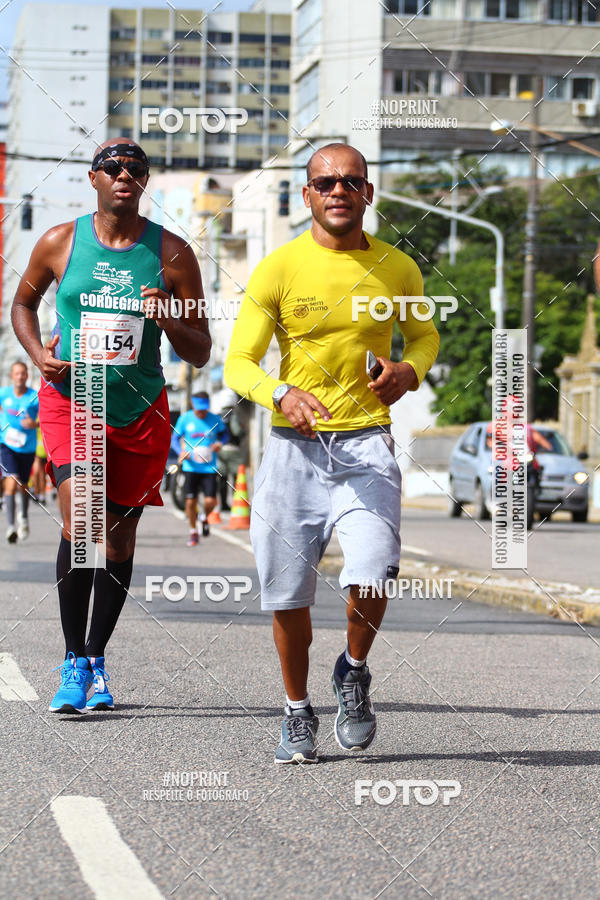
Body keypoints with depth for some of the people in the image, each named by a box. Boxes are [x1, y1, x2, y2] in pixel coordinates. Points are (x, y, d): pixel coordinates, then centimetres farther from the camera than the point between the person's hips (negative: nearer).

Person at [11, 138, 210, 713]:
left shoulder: (172, 254, -2)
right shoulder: (59, 243, -1)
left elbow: (200, 354, 1)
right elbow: (23, 303, 17)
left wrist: (169, 323, -20)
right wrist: (38, 354, -2)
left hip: (140, 408, 2)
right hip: (70, 400, -1)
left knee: (119, 536, 8)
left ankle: (96, 660, 25)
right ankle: (73, 661, -9)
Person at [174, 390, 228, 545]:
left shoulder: (215, 420, 0)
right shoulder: (185, 419, 0)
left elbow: (224, 434, 16)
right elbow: (176, 438, 8)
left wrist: (220, 443, -7)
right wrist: (181, 452, -12)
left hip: (210, 467, 0)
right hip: (191, 467, 0)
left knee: (211, 501, -10)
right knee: (190, 502, -1)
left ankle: (204, 517, 25)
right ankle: (193, 531, 20)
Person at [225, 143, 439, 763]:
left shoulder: (397, 269, 5)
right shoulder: (278, 269, -2)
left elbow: (424, 335, 24)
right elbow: (238, 363, -3)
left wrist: (409, 370, 0)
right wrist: (281, 394, -24)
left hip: (366, 444, 0)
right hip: (293, 448, 0)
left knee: (370, 579, -18)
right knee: (288, 594, 4)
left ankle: (353, 672, 14)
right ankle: (297, 713, 27)